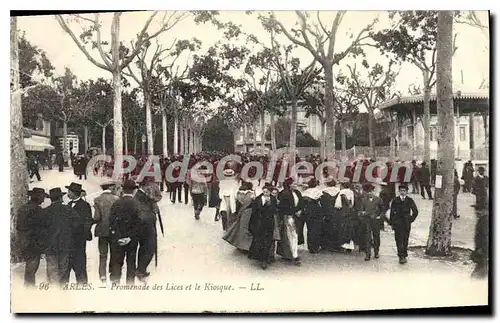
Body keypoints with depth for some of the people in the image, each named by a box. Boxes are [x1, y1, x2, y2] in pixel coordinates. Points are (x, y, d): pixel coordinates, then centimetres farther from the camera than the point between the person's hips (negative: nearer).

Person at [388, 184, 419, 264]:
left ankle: (404, 256, 17)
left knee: (405, 240, 6)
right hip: (397, 224, -1)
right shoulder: (395, 200, 3)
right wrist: (391, 223, 3)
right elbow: (391, 212, 6)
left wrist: (411, 220, 4)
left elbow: (415, 211, 11)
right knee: (399, 240, -6)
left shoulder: (410, 200, 4)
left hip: (407, 224, 1)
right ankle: (401, 256, -3)